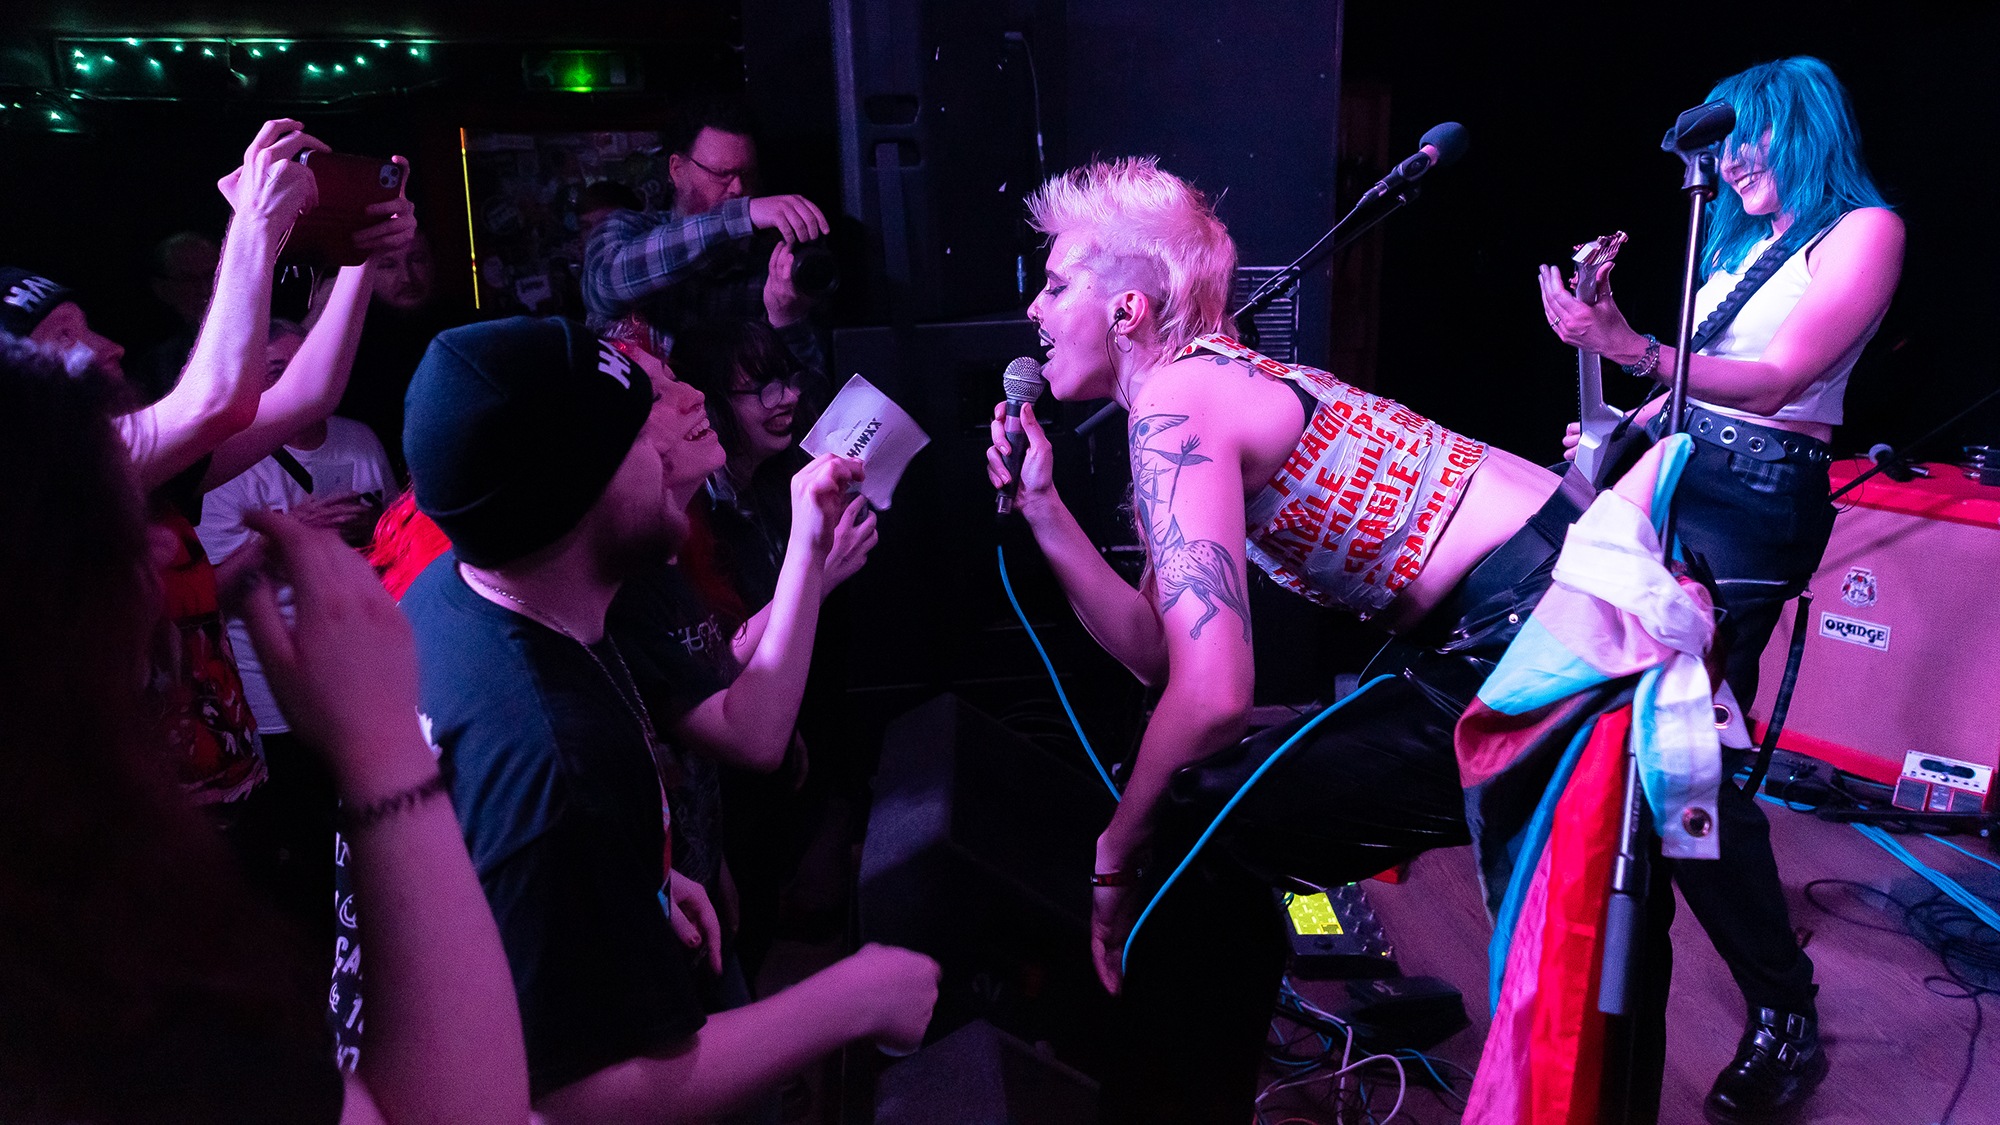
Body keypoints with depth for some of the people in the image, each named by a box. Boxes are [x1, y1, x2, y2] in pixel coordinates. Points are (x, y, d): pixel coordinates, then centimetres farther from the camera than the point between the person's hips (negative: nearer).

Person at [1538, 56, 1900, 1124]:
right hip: (1678, 473, 8)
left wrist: (1635, 351, -32)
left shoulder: (1864, 230, -5)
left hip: (1756, 500, -8)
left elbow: (1778, 381, -18)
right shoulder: (1742, 236, 20)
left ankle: (1785, 1018, -3)